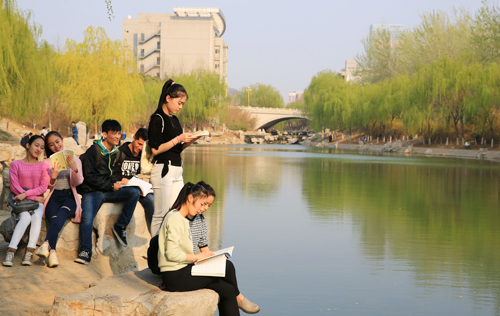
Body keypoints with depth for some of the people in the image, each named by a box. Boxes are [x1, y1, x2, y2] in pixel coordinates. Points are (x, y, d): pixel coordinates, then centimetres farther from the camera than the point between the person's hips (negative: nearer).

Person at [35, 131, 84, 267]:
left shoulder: (75, 160, 15)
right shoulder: (47, 162, 16)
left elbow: (78, 182, 3)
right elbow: (48, 186, 8)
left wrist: (75, 169, -18)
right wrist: (53, 177, -15)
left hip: (69, 196, -1)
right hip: (54, 196, 1)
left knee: (62, 212, -36)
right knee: (54, 218, -32)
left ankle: (47, 244, -54)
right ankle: (52, 252, -50)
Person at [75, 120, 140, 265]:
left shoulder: (116, 153, 14)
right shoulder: (93, 151, -7)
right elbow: (89, 176, -12)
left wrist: (118, 182, -1)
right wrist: (111, 186, -13)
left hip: (109, 191, 6)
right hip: (92, 191, -5)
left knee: (134, 192, -16)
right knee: (86, 218, -28)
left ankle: (120, 226, -7)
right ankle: (85, 251, -22)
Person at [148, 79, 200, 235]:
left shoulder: (174, 119, 17)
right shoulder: (157, 119, -8)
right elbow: (156, 150, -14)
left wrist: (189, 142, 5)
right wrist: (178, 139, -14)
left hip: (177, 170, 9)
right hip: (163, 169, -9)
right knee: (161, 215, -7)